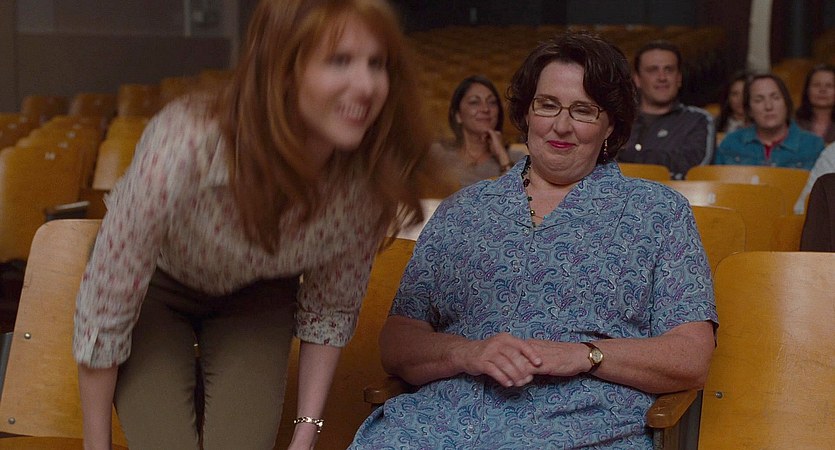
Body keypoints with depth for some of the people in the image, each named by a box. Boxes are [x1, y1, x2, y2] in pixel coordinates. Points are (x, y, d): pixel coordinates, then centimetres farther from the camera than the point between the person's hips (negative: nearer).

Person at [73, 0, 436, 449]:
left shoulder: (370, 176, -27)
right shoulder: (182, 148, -40)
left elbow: (331, 309, -9)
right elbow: (104, 310, -27)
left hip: (257, 298, 3)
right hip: (157, 288, -2)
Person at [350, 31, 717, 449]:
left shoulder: (660, 211, 16)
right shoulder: (461, 210, 21)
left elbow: (691, 360, 7)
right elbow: (397, 345, 15)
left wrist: (584, 355, -8)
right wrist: (466, 353, -6)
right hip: (449, 411, 3)